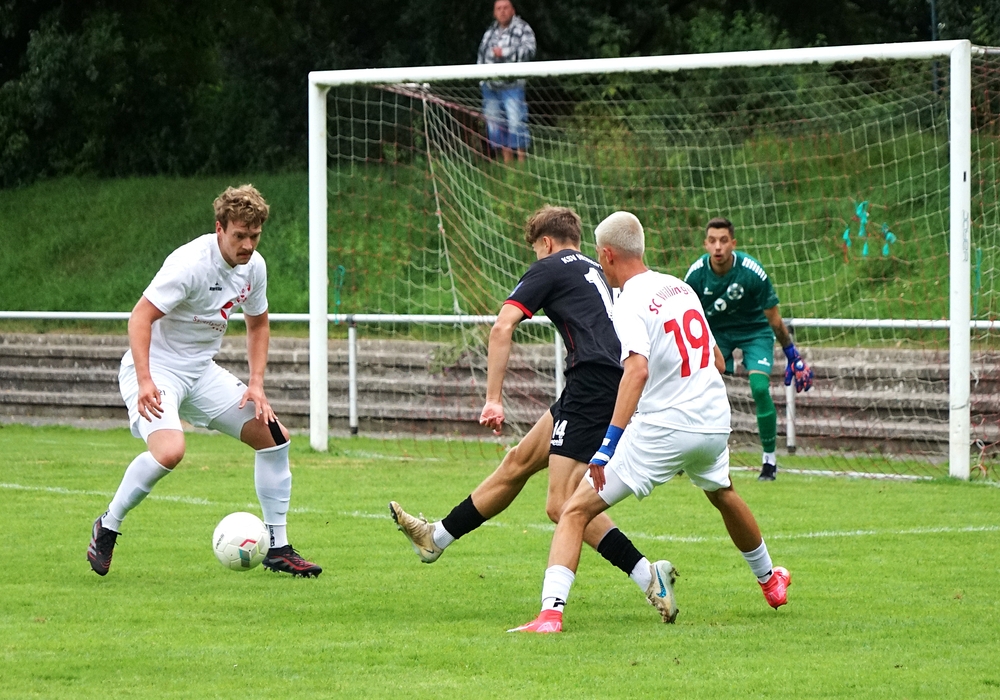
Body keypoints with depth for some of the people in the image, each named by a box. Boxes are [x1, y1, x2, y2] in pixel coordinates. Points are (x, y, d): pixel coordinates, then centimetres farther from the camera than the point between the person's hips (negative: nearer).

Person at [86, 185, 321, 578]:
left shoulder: (254, 267, 1)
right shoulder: (191, 263, -23)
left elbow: (257, 324, 17)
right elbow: (140, 318, -25)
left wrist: (256, 385, 4)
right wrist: (145, 382, -37)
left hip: (201, 372, 8)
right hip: (157, 368, -8)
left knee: (274, 436, 3)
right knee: (169, 451, -32)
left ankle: (277, 549, 13)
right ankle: (106, 529, -9)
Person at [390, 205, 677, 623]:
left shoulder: (550, 268, 4)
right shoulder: (595, 272, 27)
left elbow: (502, 327, -8)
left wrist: (493, 398, -9)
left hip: (591, 382, -9)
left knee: (563, 504, -14)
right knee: (519, 462, 19)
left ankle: (647, 576, -24)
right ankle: (437, 537, 31)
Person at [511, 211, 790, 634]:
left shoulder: (631, 303, -12)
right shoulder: (680, 288, 11)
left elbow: (637, 369, -29)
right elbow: (717, 361, 21)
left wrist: (609, 444, -34)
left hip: (662, 430, -8)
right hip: (715, 423, 8)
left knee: (576, 512, -7)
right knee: (723, 496, 38)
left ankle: (552, 611, -24)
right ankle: (770, 580, 58)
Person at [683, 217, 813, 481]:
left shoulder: (752, 272, -26)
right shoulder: (696, 273, -20)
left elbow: (774, 319, -15)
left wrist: (793, 356, -8)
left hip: (754, 330, -2)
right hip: (715, 331, 2)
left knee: (760, 387, -22)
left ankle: (769, 458, -6)